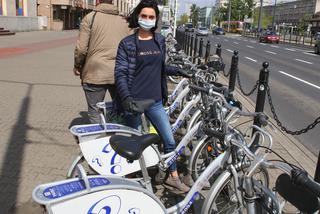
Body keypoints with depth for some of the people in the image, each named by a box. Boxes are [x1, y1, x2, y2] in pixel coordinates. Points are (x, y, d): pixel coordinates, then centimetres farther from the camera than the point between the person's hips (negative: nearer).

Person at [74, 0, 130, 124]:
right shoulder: (123, 21, 11)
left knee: (95, 113, 8)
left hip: (95, 73, -3)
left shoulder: (90, 18, -2)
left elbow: (81, 48, -8)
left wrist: (77, 66, 8)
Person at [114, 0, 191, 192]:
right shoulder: (127, 43, -7)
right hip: (134, 101, -4)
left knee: (170, 140, 7)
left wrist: (177, 71, 13)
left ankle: (173, 176, 26)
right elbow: (120, 73, -11)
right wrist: (126, 97, -24)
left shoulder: (160, 40, 7)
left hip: (155, 102, 4)